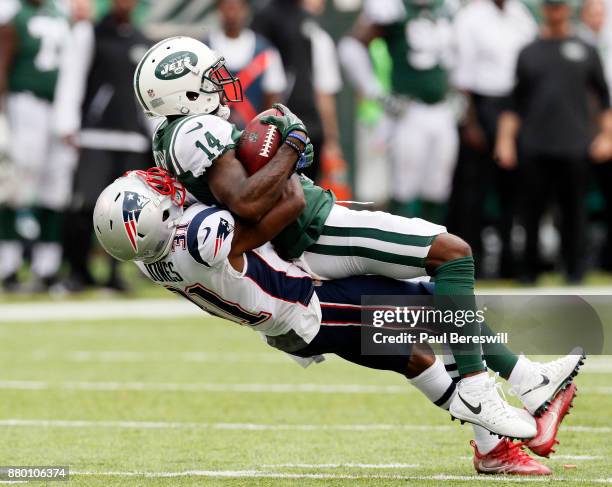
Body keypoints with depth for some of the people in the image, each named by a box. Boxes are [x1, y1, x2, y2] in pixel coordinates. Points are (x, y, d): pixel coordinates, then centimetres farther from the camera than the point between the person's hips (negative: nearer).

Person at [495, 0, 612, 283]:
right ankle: (530, 271, 10)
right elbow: (515, 102, 13)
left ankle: (575, 270, 9)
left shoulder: (585, 51, 10)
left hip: (574, 148, -1)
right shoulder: (529, 53, 12)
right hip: (534, 148, 1)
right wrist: (505, 140, 5)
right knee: (532, 209, 2)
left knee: (574, 209, 0)